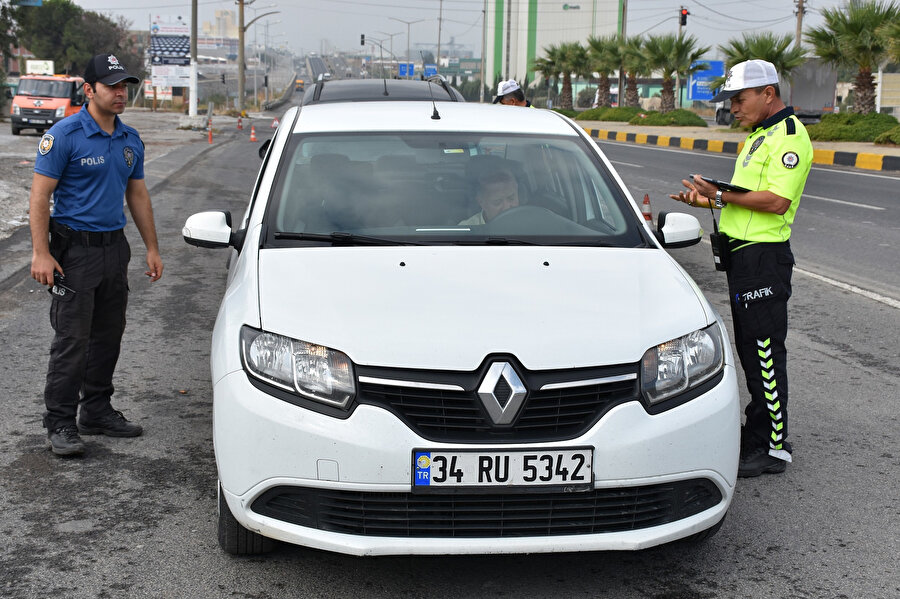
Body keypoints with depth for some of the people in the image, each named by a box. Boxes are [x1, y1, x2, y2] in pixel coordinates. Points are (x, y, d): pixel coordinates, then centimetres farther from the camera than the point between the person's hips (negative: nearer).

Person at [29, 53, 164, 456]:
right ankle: (60, 424, 4)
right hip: (75, 250, -7)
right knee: (71, 340, -5)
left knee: (109, 336, 12)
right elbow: (40, 194, -12)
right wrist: (41, 253, -18)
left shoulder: (131, 140, 10)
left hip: (115, 247, 7)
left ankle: (97, 411, 25)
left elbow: (138, 195, 18)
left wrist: (152, 248, 14)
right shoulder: (65, 135, -10)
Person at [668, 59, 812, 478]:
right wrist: (708, 201, 9)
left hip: (764, 256, -11)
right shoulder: (761, 136, 19)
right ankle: (756, 435, 26)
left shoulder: (789, 136, -13)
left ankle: (773, 447, 1)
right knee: (750, 350, 16)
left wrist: (722, 195, -22)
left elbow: (777, 201, -24)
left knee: (765, 352, -6)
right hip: (744, 254, 11)